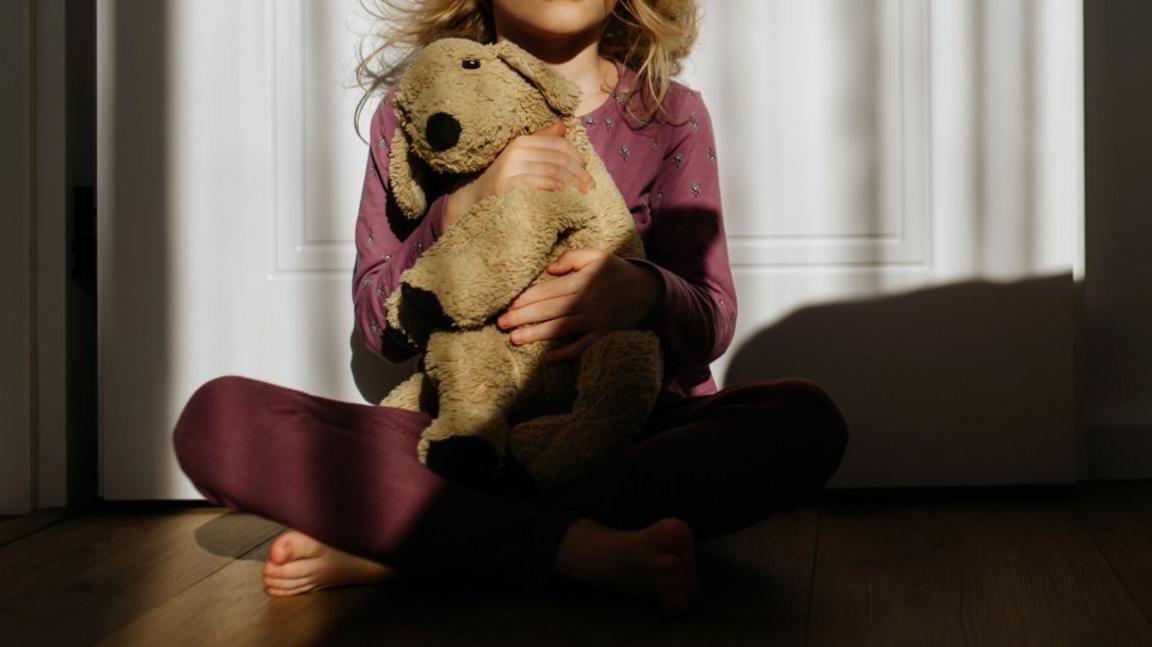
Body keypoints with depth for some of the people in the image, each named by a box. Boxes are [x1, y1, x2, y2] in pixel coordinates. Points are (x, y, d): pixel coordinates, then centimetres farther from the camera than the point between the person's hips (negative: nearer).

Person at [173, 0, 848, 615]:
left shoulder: (672, 116, 5)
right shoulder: (414, 114, 7)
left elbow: (715, 321, 1)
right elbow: (382, 325, 2)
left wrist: (645, 293, -23)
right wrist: (462, 207, -16)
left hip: (631, 436, 0)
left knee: (806, 420, -31)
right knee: (217, 415, -22)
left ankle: (390, 546, -30)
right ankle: (585, 548, -32)